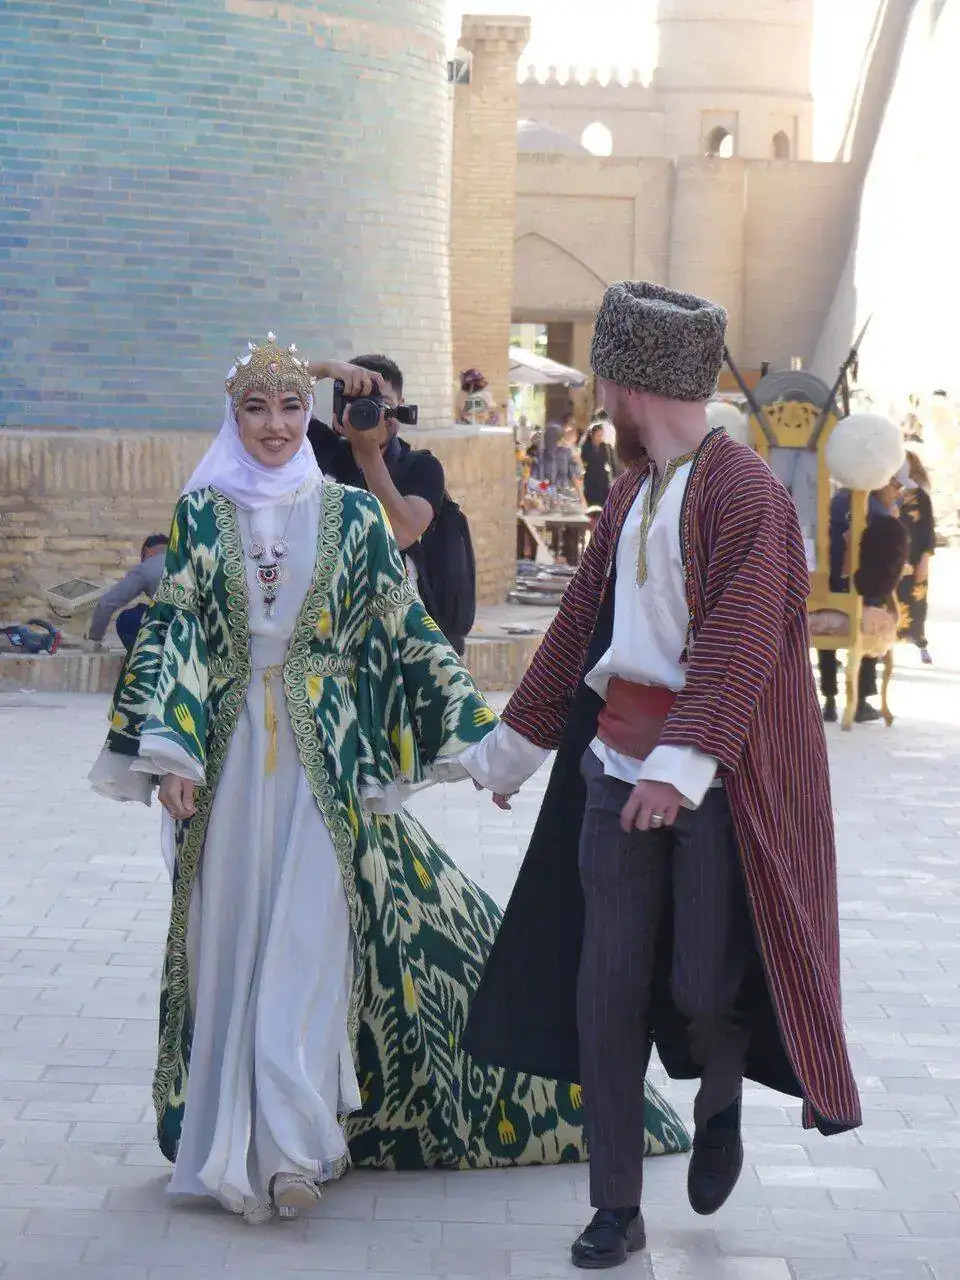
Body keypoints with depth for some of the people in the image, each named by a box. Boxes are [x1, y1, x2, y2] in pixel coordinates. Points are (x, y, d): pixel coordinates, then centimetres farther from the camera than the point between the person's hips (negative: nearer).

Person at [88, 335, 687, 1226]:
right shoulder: (202, 515, 7)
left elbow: (405, 633, 8)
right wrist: (170, 751, -12)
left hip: (328, 754, -1)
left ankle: (290, 1141, -13)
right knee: (231, 940, 5)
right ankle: (234, 1138, 15)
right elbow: (171, 629, 0)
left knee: (311, 937, -9)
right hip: (231, 752, 1)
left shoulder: (351, 515, 6)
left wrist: (475, 740, 6)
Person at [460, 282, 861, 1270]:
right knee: (607, 990, 3)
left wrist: (681, 764, -31)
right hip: (618, 768, 7)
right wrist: (513, 746, 25)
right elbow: (581, 623, 22)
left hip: (715, 781, -7)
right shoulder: (630, 493, 14)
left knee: (708, 984, -3)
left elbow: (738, 644, -21)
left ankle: (720, 1104, 32)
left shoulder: (743, 491, -11)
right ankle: (616, 1208, 12)